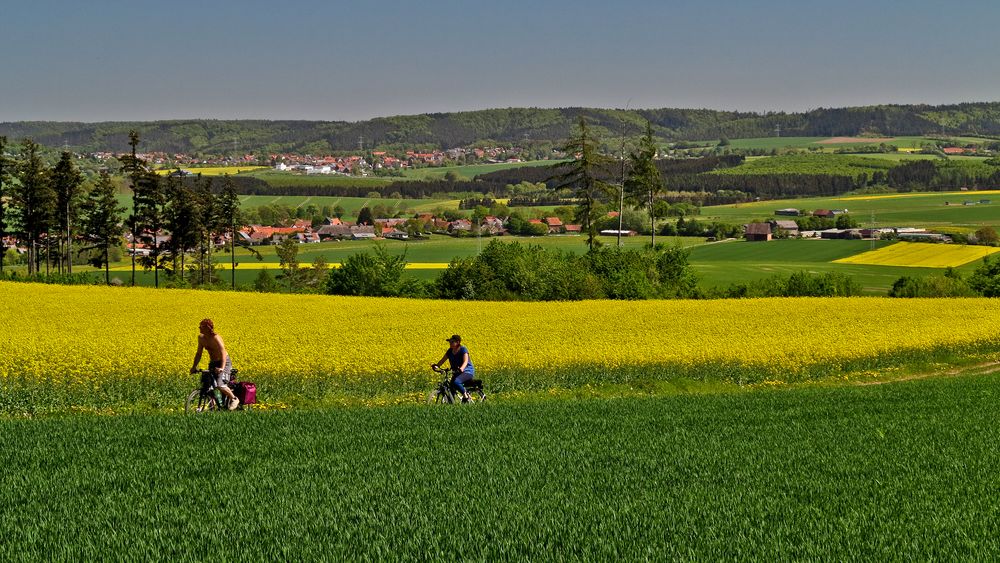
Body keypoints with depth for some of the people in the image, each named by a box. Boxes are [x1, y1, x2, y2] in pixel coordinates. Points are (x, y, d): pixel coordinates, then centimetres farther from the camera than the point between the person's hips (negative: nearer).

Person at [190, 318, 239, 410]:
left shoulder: (215, 338, -24)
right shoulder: (201, 338, 0)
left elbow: (223, 353, -34)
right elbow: (199, 353, 8)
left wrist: (222, 368, -46)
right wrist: (194, 366, -2)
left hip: (224, 362, -8)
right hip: (213, 363, 8)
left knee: (220, 385, -24)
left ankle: (234, 399, -1)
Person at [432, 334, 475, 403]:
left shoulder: (463, 350, -15)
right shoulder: (450, 351, 3)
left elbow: (465, 361, -28)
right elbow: (443, 360, 0)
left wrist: (461, 369, -48)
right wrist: (436, 365, -21)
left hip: (467, 372, -7)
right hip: (457, 373, 7)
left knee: (456, 382, -32)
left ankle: (465, 395, -15)